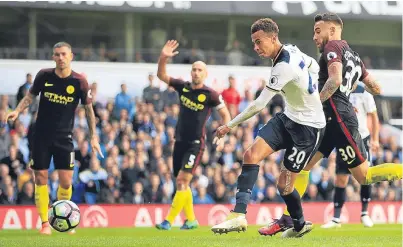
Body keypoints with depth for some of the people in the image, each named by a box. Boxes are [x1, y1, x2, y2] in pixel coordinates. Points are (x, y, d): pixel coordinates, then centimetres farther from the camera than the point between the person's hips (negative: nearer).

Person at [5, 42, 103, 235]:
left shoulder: (79, 82, -7)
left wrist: (93, 137, 2)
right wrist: (17, 110, -8)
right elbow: (30, 96, 10)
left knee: (66, 181, -6)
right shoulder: (44, 76, -4)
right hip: (41, 135, 1)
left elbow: (88, 109, 3)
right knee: (40, 178, -1)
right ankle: (44, 223, 9)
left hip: (64, 137, -1)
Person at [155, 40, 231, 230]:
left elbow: (226, 115, -1)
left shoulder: (210, 95, -8)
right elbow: (161, 75, 6)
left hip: (196, 143, -6)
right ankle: (191, 220, 22)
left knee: (182, 180, -14)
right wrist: (163, 58, -10)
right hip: (180, 141, 6)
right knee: (181, 183, 10)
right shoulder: (183, 87, 5)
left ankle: (169, 221, -16)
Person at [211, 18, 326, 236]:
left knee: (284, 186, -4)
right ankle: (239, 215, -15)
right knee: (251, 155, -11)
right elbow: (314, 67, 17)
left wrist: (230, 125, -16)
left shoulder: (284, 67, -28)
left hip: (307, 127, -9)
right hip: (288, 118, 9)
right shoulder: (292, 50, -2)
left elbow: (259, 104, -25)